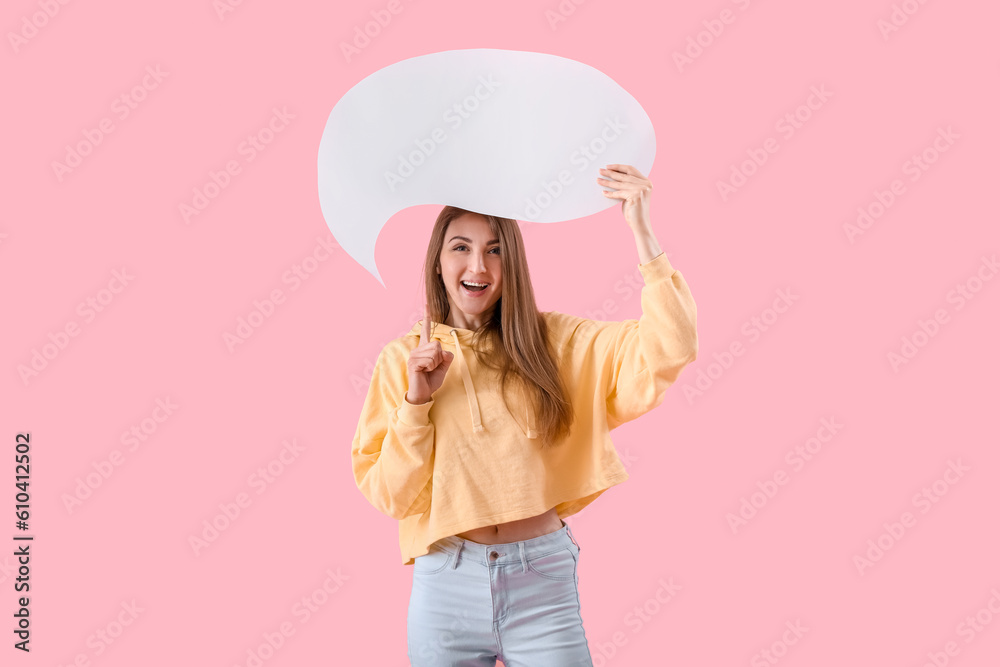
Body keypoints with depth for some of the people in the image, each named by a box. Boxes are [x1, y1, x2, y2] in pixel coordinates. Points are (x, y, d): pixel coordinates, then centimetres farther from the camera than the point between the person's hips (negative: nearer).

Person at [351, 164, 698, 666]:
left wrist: (641, 232, -15)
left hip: (543, 583, 0)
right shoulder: (402, 359, 2)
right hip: (447, 582, 1)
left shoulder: (555, 342, 0)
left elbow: (668, 351, -12)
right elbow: (388, 495, 0)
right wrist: (416, 402, -13)